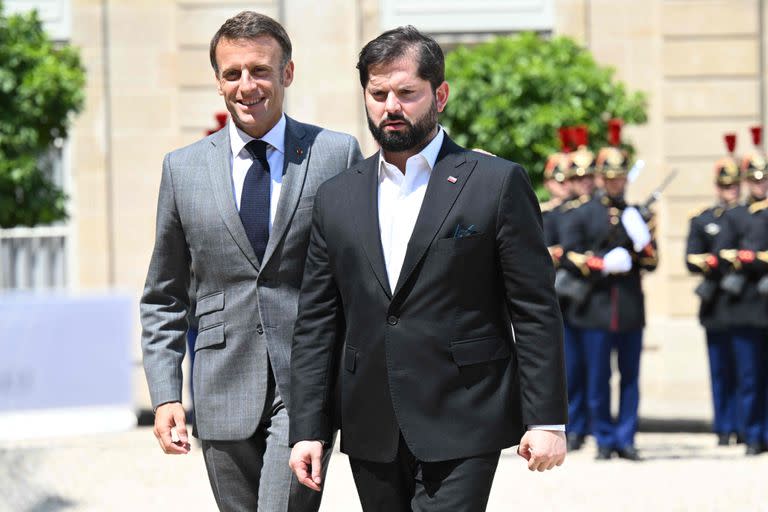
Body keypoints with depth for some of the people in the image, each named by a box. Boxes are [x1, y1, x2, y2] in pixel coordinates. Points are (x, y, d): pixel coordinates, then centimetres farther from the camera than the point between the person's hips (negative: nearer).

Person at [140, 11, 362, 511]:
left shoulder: (338, 155, 2)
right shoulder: (183, 168, 9)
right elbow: (164, 297, 13)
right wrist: (165, 395, 4)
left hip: (307, 387, -3)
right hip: (225, 393, 3)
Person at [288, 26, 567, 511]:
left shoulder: (497, 183, 0)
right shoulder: (337, 198, 12)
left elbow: (536, 310, -2)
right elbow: (317, 324, 11)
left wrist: (547, 419, -8)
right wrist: (308, 429, 4)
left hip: (461, 432, -4)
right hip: (372, 435, 5)